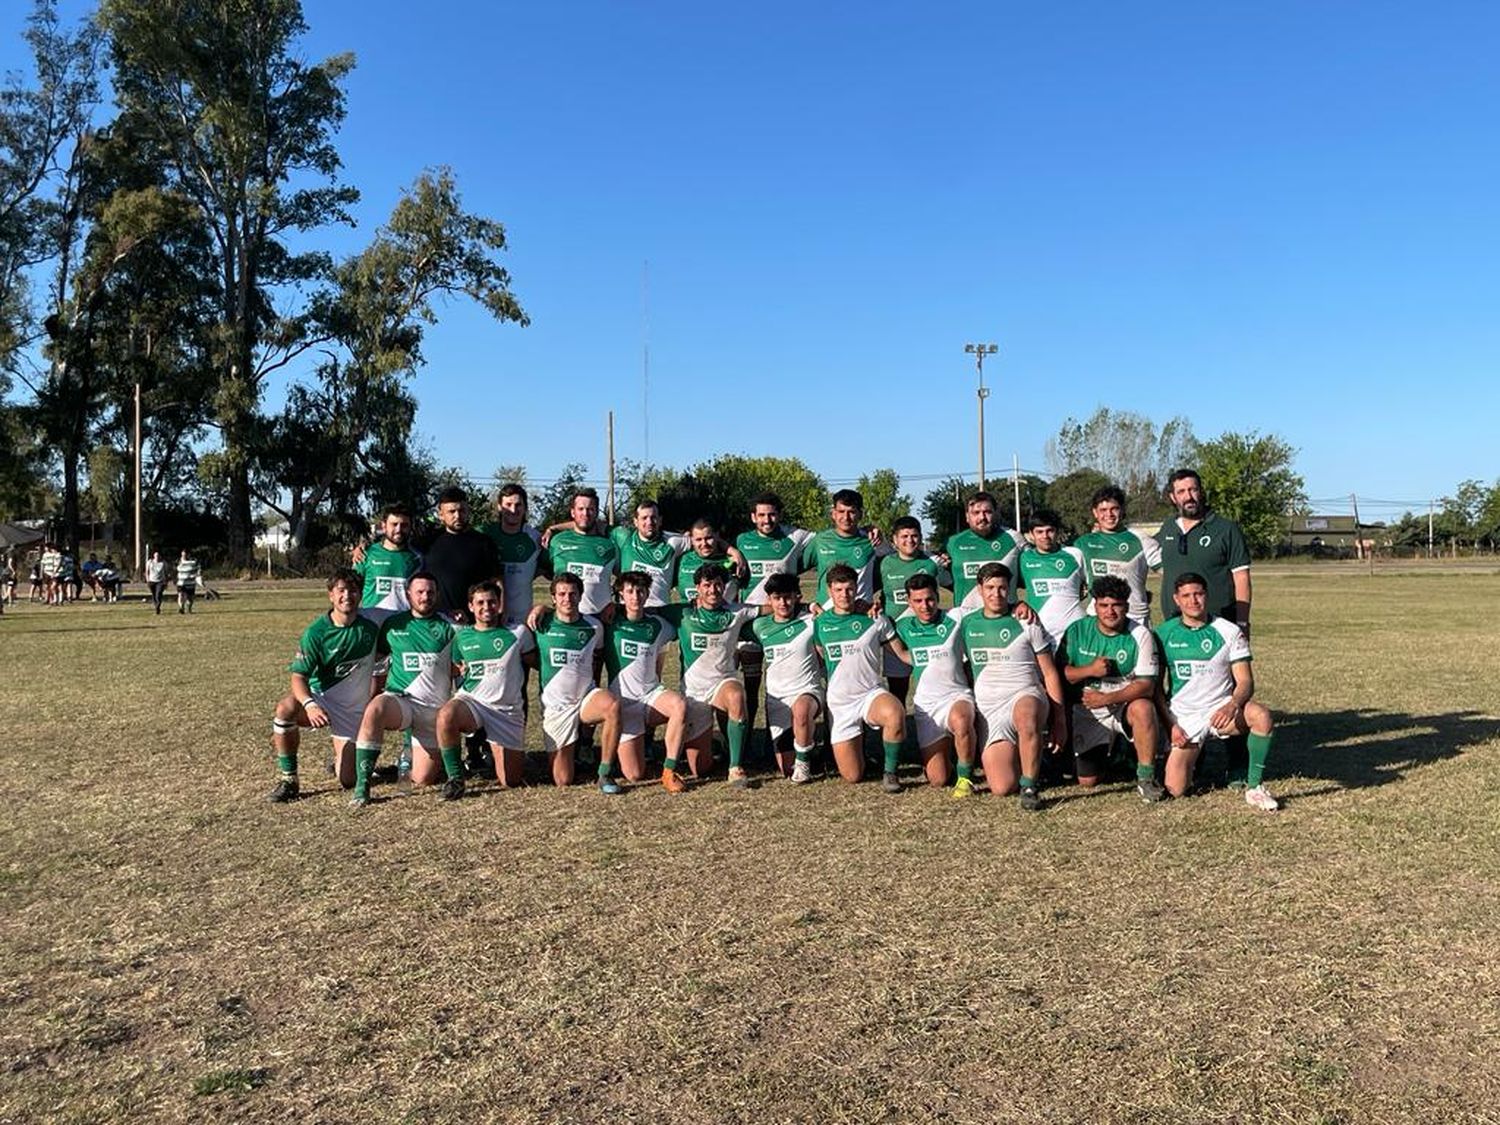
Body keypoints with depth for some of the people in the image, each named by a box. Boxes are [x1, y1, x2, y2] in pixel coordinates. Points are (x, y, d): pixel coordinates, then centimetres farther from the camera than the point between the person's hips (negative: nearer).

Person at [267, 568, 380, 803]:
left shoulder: (370, 628, -7)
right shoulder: (316, 632, -13)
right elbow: (298, 676, -18)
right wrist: (310, 705, -36)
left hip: (353, 707, 1)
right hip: (320, 697, -1)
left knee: (348, 780, -6)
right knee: (285, 708, -36)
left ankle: (341, 756, 32)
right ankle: (287, 779, -19)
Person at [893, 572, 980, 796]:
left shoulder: (957, 618, -2)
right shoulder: (904, 627, 6)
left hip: (957, 695, -2)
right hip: (925, 704, 2)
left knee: (960, 720, -41)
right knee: (937, 780, -3)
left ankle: (966, 778, -17)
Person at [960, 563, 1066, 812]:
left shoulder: (1026, 623, 5)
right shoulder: (967, 622, 11)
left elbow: (1050, 674, 6)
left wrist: (1059, 720, 1)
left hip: (1026, 695, -2)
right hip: (988, 709, 2)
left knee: (1026, 719, -43)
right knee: (1002, 787, -15)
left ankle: (1030, 787, -25)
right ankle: (1025, 762, 19)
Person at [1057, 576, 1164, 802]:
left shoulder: (1140, 634, -11)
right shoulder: (1077, 630, -4)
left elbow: (1146, 685, -17)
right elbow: (1060, 673, -3)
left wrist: (1107, 698, -28)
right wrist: (1090, 670, -20)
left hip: (1125, 705, -2)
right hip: (1087, 711, 2)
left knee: (1143, 707, -38)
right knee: (1087, 782, 2)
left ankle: (1146, 778, -21)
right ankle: (1104, 752, 37)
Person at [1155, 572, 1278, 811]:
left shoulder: (1229, 632, -3)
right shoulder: (1164, 634, -1)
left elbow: (1245, 681, -6)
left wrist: (1232, 705, -28)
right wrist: (1170, 725, -7)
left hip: (1220, 709, 0)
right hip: (1183, 717, 0)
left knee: (1261, 715, -34)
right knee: (1175, 789, -14)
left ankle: (1254, 787, -17)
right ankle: (1188, 757, 22)